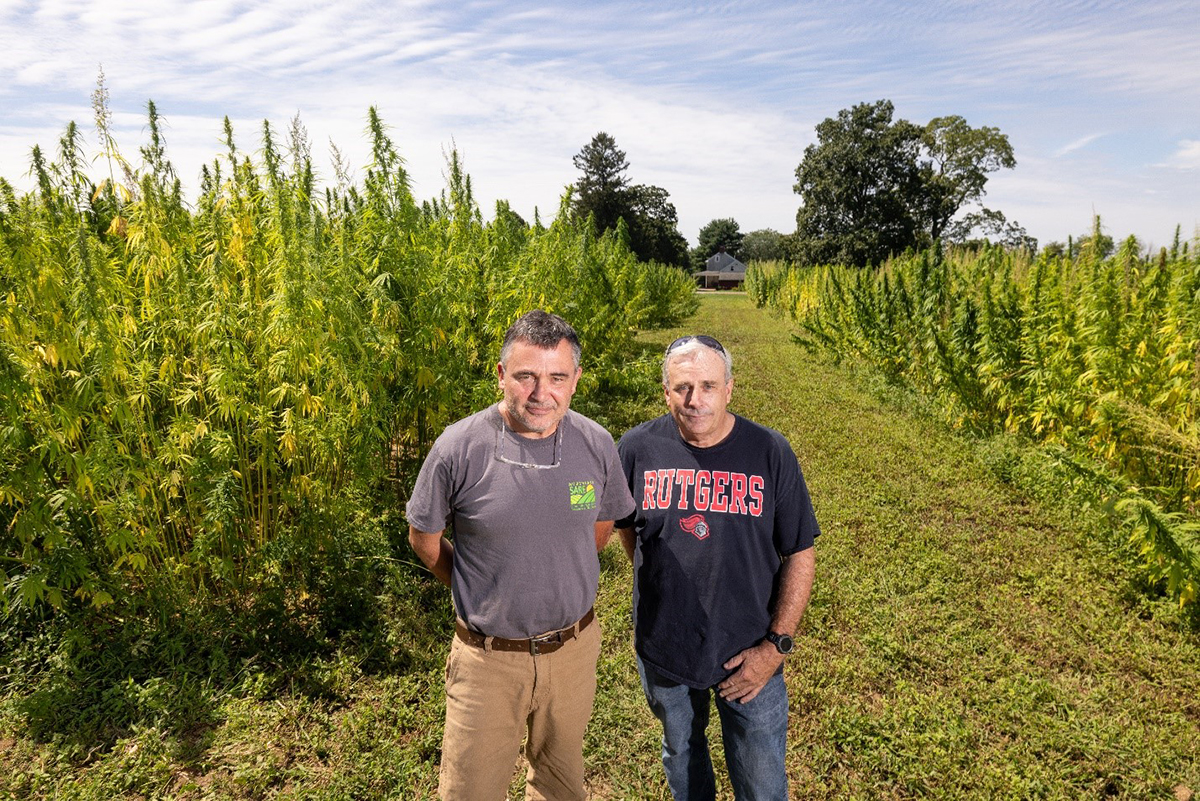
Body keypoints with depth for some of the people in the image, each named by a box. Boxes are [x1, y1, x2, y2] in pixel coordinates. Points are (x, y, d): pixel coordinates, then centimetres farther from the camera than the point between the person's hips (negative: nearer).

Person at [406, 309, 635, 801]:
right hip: (489, 656, -2)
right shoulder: (458, 448, -19)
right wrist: (476, 590, 5)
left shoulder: (596, 444, -11)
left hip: (573, 649, 3)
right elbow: (424, 539, -3)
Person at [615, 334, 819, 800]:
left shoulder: (770, 453, -14)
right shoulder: (638, 448, -11)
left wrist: (776, 645, -12)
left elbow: (799, 556, -9)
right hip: (663, 650, 2)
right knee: (681, 753, 27)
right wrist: (656, 582, 8)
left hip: (749, 656, -1)